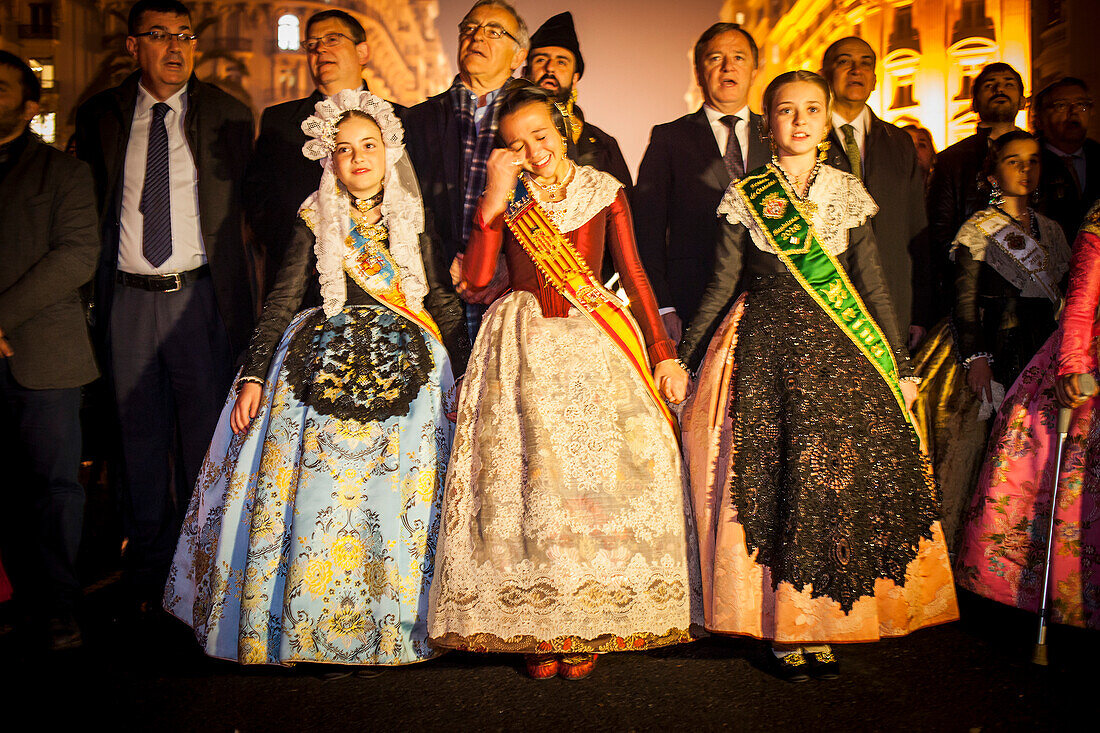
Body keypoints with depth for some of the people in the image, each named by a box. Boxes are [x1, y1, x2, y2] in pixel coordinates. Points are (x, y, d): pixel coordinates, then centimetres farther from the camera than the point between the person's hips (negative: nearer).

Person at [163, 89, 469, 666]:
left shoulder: (413, 225, 9)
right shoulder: (315, 223, 6)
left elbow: (446, 305, 8)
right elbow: (280, 303, 3)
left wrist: (467, 377, -1)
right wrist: (253, 378, -6)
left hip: (406, 372, 1)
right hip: (324, 368, 0)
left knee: (399, 499, -1)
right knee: (317, 495, -3)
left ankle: (396, 623, 15)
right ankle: (312, 621, 14)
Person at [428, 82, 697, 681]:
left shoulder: (604, 192, 8)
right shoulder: (502, 198, 8)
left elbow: (635, 276, 8)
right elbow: (476, 278, -6)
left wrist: (663, 354, 3)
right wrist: (496, 194, -10)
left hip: (597, 344, 0)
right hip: (522, 350, 0)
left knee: (601, 474, -4)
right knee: (525, 479, -3)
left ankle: (587, 627, 10)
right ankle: (536, 627, 11)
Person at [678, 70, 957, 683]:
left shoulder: (848, 191, 8)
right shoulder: (745, 196, 4)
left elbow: (873, 285, 8)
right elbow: (724, 284, 6)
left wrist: (901, 368, 7)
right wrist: (681, 357, 4)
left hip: (839, 354, 2)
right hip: (764, 353, -1)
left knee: (837, 482, -1)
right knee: (772, 485, -1)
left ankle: (822, 623, 13)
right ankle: (781, 627, 11)